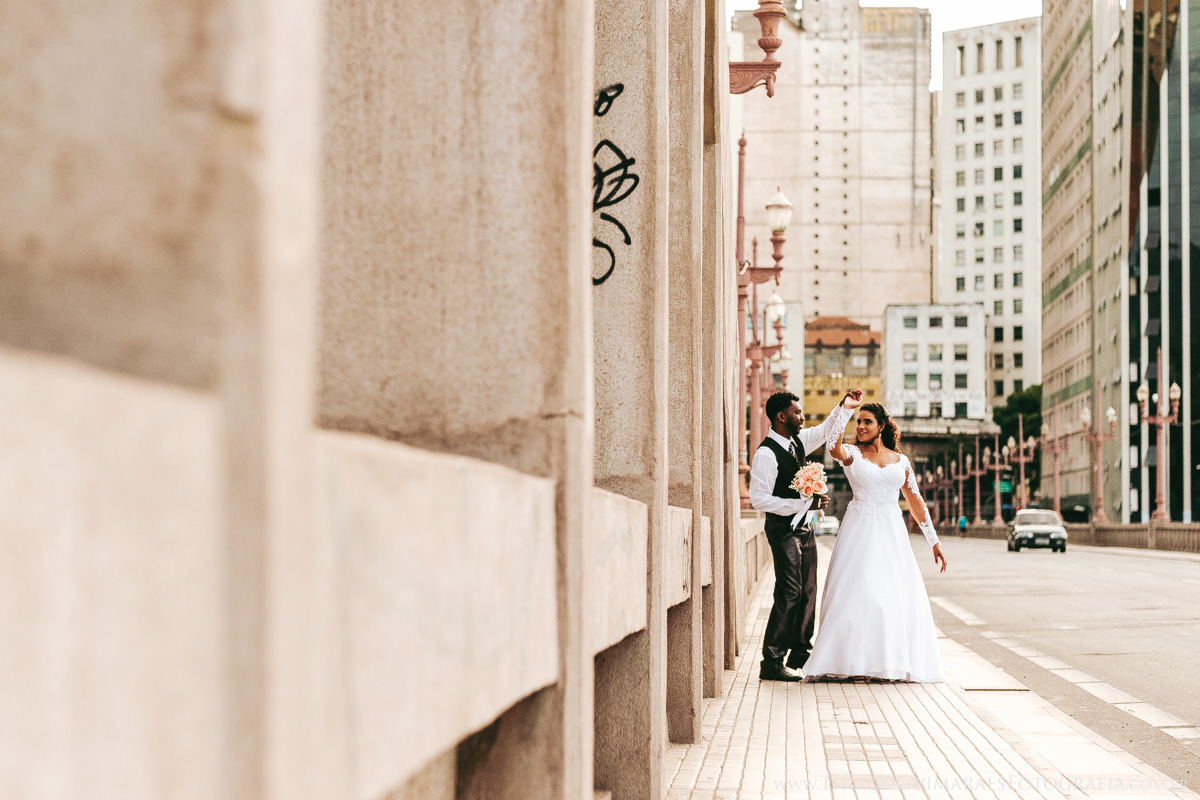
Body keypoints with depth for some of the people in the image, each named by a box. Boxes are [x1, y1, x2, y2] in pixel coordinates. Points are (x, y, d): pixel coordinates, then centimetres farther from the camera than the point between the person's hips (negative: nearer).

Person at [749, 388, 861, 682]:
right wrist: (804, 503, -24)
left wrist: (845, 408, 15)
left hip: (805, 528, 9)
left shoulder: (798, 441, 8)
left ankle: (800, 657, 19)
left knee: (808, 592, 11)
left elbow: (826, 431, 27)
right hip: (784, 529, -9)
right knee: (789, 592, -12)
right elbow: (759, 499, -22)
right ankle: (771, 663, -8)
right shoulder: (766, 453, -18)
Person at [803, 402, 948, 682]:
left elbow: (915, 501, 15)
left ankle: (895, 662, 8)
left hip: (892, 533, 3)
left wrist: (934, 541, 14)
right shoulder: (852, 453, 2)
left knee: (896, 595, -1)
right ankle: (855, 661, -4)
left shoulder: (900, 460, 10)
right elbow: (834, 448, -24)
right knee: (857, 593, -8)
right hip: (860, 531, -3)